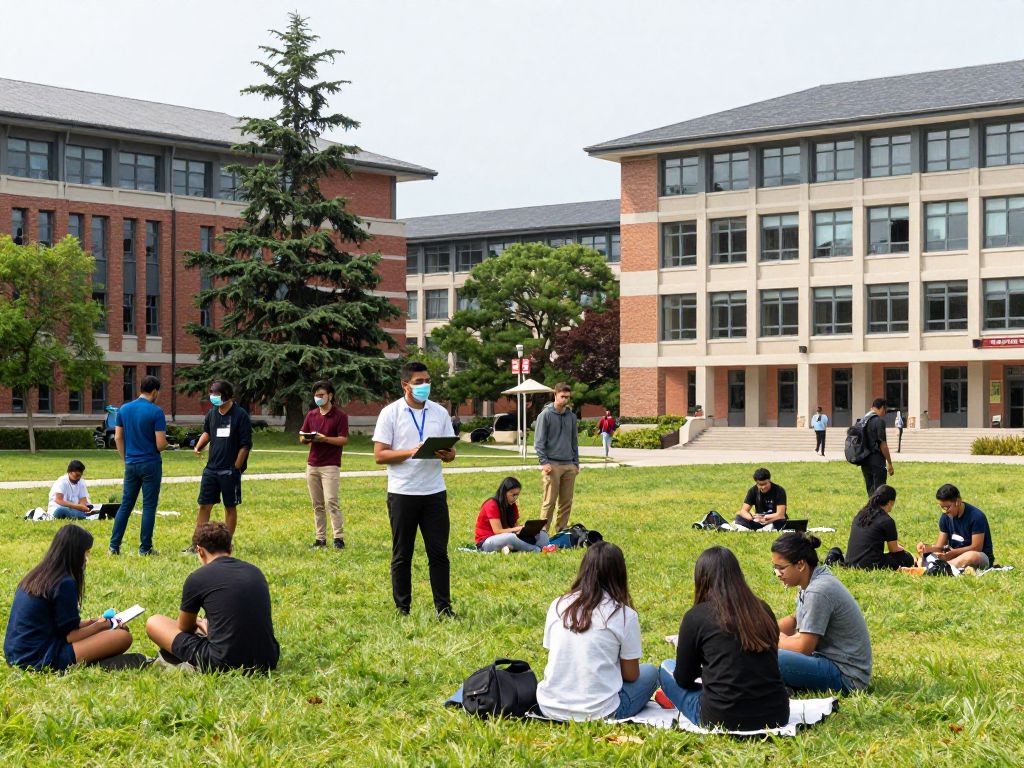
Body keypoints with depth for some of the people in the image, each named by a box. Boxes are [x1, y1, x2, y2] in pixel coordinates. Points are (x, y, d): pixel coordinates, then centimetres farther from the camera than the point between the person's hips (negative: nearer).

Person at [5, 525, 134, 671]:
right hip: (42, 660, -9)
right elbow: (70, 636, -10)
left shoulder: (35, 576, 12)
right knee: (123, 637, -13)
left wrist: (91, 622, 21)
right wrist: (101, 625, 5)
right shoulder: (65, 583, -14)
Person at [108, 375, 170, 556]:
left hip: (131, 464, 5)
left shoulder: (123, 409, 4)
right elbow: (160, 444, -15)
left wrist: (125, 459, 16)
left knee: (125, 505, 11)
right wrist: (166, 445, 8)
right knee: (149, 506, 3)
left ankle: (114, 546, 9)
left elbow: (118, 437, 7)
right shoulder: (156, 412, -12)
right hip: (151, 465, -5)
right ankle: (145, 548, 5)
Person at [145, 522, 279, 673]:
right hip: (268, 662, 4)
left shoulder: (197, 578, -3)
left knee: (153, 622, 12)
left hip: (223, 664, -4)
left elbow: (184, 628, 12)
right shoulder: (255, 571, 12)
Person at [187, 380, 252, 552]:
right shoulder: (212, 413, 7)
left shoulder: (240, 415, -9)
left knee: (230, 507, 6)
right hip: (211, 469, 5)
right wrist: (199, 446, 4)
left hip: (230, 471, -5)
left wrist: (236, 468, -11)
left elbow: (245, 445, -10)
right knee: (204, 506, 3)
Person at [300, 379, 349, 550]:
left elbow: (343, 439, -9)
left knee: (331, 502, -12)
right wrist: (307, 439, -9)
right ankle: (320, 538, 10)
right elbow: (302, 438, 14)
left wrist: (324, 438, -21)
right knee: (317, 505, 7)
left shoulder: (340, 416, -3)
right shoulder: (311, 415, 13)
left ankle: (339, 537, -8)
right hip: (312, 464, 6)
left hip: (330, 465, -6)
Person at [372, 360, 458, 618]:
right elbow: (379, 455, -6)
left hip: (434, 492, 3)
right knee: (401, 555, 5)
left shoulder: (440, 412, 10)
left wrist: (445, 454, -12)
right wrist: (412, 452, -19)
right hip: (402, 492, -3)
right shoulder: (390, 413, -1)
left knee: (439, 553, 2)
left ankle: (444, 607, 8)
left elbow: (451, 452, 12)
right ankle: (402, 609, 12)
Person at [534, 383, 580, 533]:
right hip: (552, 465, -5)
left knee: (566, 502, 7)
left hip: (569, 465, 5)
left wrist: (576, 462, 14)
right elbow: (539, 441, -5)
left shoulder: (571, 416, 13)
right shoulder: (545, 415, -3)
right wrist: (544, 462, -13)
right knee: (549, 502, -6)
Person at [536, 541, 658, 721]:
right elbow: (631, 675, -1)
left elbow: (554, 660, 11)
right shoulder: (624, 615, -10)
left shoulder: (558, 605, 1)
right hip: (597, 712, -4)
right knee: (650, 672, 20)